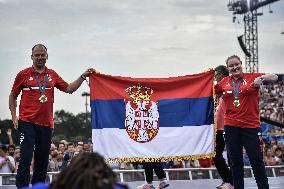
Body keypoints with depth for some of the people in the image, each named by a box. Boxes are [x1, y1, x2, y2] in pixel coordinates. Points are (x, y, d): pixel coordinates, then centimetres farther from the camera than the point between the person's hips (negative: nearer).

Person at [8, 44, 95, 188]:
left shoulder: (52, 75, 13)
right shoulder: (23, 75, 3)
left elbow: (69, 88, 19)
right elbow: (13, 96, 10)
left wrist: (83, 77, 10)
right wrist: (14, 116, 0)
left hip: (46, 124, 4)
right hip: (27, 123, -4)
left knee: (43, 161, 9)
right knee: (25, 159, -11)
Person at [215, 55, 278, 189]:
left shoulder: (252, 77, -1)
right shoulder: (224, 82, 8)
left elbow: (274, 77, -7)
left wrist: (261, 78, -26)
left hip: (251, 126, -3)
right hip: (231, 126, 3)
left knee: (256, 160, -1)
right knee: (235, 162, 9)